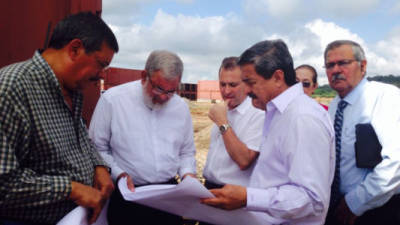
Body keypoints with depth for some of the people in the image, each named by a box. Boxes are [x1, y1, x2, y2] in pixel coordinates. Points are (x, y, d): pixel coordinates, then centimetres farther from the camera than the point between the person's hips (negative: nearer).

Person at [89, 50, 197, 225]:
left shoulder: (181, 107, 7)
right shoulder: (112, 99, -6)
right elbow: (97, 148, -1)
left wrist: (188, 174, 0)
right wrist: (118, 174, -13)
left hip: (170, 194, 4)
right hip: (128, 194, -3)